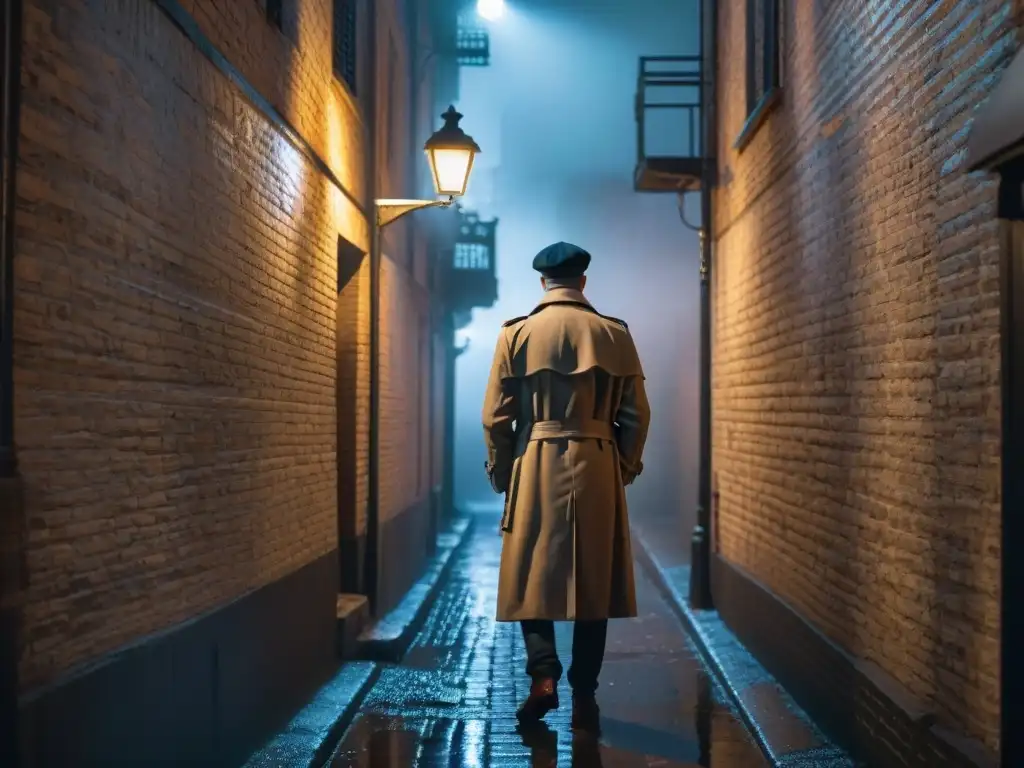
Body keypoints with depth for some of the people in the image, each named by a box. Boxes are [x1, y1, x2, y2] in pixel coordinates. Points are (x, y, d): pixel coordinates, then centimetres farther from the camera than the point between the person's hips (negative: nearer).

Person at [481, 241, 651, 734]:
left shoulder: (517, 333, -1)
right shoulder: (615, 335, 2)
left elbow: (496, 416, -2)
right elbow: (636, 415, 3)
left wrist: (502, 474, 10)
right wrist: (625, 468, 16)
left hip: (536, 466, -1)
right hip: (597, 469, 1)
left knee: (532, 575, 11)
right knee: (594, 580, 7)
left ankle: (543, 673, -5)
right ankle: (584, 696, 9)